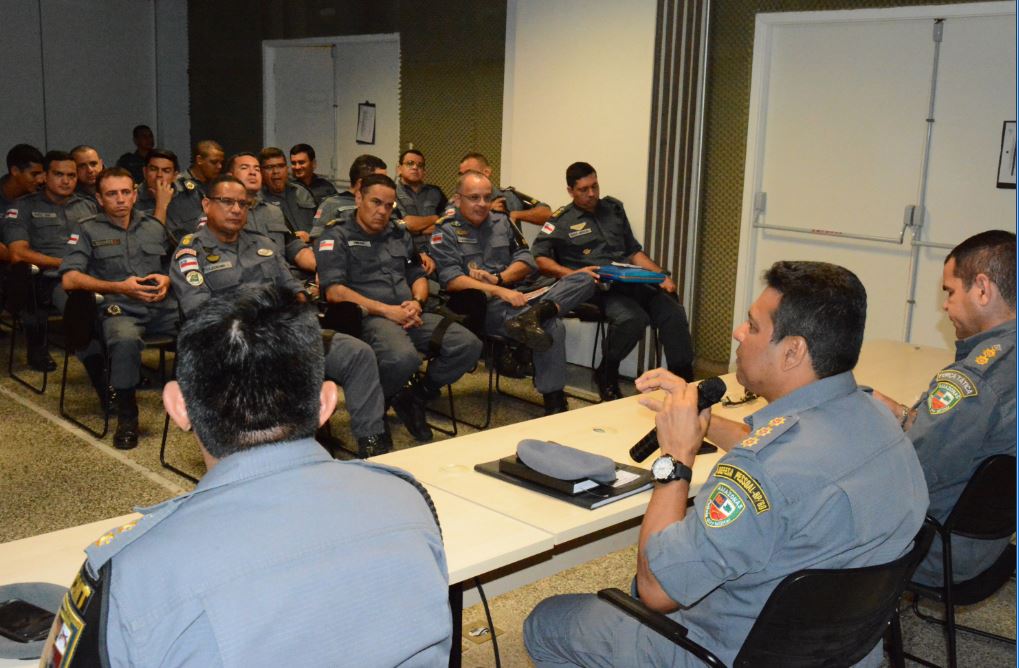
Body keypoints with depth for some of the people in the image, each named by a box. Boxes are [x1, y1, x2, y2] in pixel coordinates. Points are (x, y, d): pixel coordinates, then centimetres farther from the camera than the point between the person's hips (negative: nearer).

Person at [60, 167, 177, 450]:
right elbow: (69, 279, 0)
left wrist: (168, 279, 2)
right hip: (120, 309, -3)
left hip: (163, 305, 3)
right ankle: (127, 417, -19)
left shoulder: (153, 226, 22)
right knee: (125, 340, -40)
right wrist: (119, 287, -8)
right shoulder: (88, 230, 11)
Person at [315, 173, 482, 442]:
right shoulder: (337, 236, 3)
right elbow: (334, 292, -9)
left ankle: (415, 396, 5)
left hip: (409, 315, 7)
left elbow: (418, 277, 27)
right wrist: (387, 311, -13)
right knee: (403, 357, -38)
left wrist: (417, 302, 2)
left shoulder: (398, 235, 23)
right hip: (369, 317, -7)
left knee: (469, 345, -14)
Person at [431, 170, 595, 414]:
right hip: (482, 304, -7)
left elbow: (527, 261, 15)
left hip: (519, 296, 7)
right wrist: (500, 292, -21)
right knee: (552, 326, -33)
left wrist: (498, 279, -6)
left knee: (584, 280, -15)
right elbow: (452, 280, -11)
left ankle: (532, 315, -37)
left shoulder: (502, 222, 21)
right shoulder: (446, 231, 4)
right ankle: (554, 404, -30)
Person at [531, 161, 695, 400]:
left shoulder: (613, 208, 23)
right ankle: (606, 377, -9)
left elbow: (634, 250, 24)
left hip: (628, 281, 5)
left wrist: (661, 275, 10)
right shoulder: (561, 221, 8)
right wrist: (574, 274, -16)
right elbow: (539, 259, -2)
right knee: (632, 318, -34)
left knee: (673, 312, -22)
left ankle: (683, 380, -8)